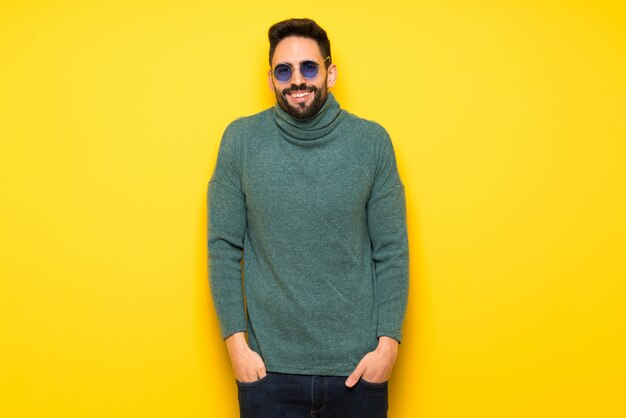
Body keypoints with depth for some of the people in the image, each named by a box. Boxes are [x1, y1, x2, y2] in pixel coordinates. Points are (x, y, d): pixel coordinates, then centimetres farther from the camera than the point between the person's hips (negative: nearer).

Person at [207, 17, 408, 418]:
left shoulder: (372, 141, -4)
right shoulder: (241, 140, -4)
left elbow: (392, 251, -1)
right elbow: (224, 248, -1)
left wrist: (388, 341, -6)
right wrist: (236, 340, -5)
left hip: (357, 365, 0)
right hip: (268, 367, 0)